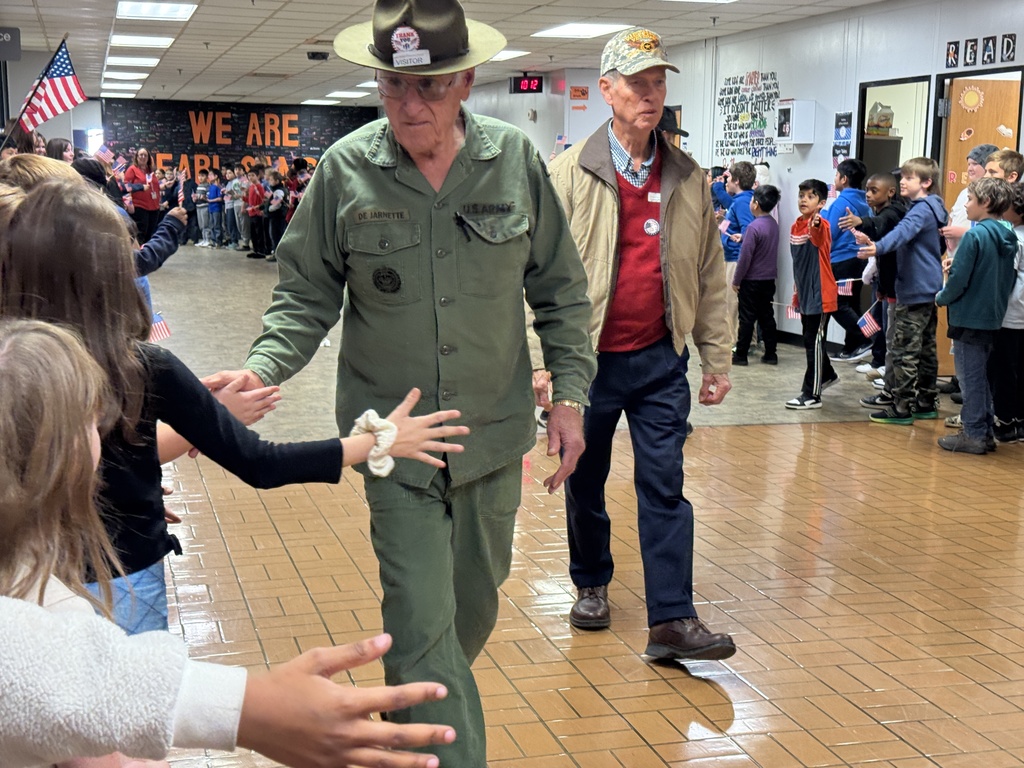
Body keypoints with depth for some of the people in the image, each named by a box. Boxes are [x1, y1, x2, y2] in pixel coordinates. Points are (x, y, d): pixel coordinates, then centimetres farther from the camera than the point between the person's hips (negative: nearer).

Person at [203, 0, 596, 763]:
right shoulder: (344, 171, -9)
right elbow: (308, 294, -1)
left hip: (494, 430, 3)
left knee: (474, 605, 19)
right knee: (421, 622, -6)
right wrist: (263, 369, -17)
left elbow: (561, 287, 4)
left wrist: (570, 394, 0)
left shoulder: (515, 158, -5)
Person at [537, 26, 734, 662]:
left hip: (661, 359, 2)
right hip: (588, 357, -1)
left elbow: (710, 276, 9)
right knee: (585, 482, 13)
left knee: (665, 486, -1)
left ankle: (673, 620, 1)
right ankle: (592, 585, 35)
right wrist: (547, 364, -11)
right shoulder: (571, 174, -5)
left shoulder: (688, 179, 5)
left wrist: (717, 360, 6)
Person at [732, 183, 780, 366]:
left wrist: (736, 280, -8)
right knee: (767, 316, 12)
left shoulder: (754, 226, -19)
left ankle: (740, 355, 5)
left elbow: (745, 257, -17)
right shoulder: (774, 224, 4)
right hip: (769, 279, 7)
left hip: (752, 280, -7)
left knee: (747, 318, 0)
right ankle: (770, 354, 14)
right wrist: (743, 239, 12)